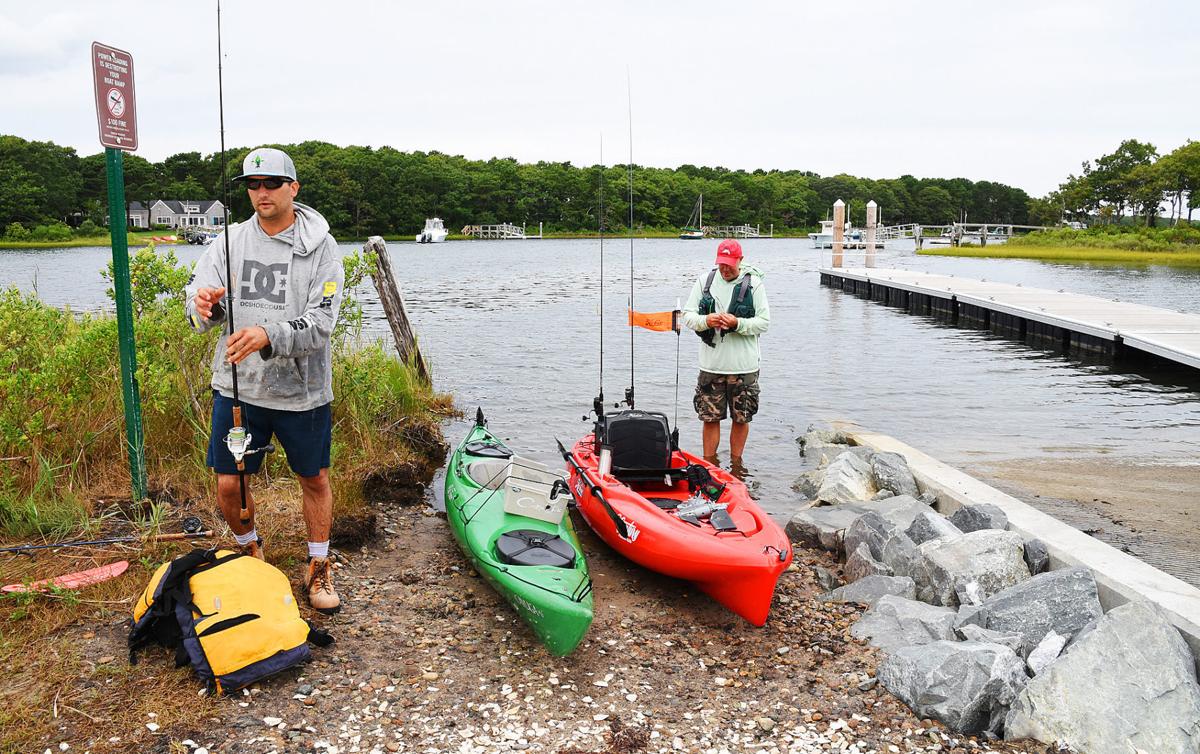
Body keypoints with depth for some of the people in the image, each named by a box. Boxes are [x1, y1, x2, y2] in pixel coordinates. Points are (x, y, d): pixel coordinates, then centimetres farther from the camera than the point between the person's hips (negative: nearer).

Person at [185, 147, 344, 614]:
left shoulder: (320, 247, -7)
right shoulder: (229, 241, 2)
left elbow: (320, 322, -15)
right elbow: (201, 311, -3)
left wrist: (268, 336, -32)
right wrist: (203, 306, -27)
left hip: (301, 389, -2)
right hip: (237, 384, 2)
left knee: (315, 479, 10)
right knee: (228, 483, 7)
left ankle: (318, 569, 29)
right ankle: (250, 552, 36)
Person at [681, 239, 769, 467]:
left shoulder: (754, 283, -3)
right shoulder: (704, 280, 3)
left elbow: (764, 322, -4)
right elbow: (687, 315, 4)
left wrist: (738, 323, -20)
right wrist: (706, 321, -17)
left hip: (744, 365, -1)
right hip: (711, 364, 1)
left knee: (741, 418, 9)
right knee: (710, 417, 6)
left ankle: (736, 462, 25)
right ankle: (709, 464, 19)